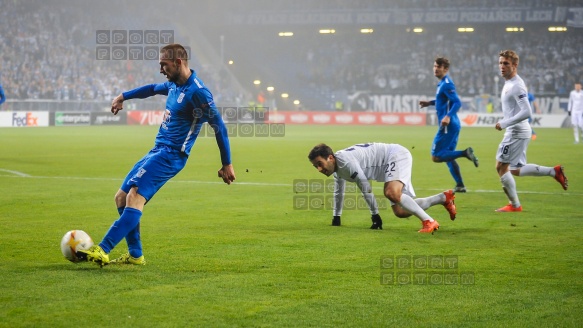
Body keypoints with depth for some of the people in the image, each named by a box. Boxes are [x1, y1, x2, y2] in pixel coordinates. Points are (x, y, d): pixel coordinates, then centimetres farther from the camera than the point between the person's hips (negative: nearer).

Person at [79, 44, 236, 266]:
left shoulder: (197, 92, -16)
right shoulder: (174, 85, 12)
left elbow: (219, 126, -15)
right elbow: (153, 89, 35)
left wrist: (227, 164, -14)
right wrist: (123, 97, 42)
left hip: (170, 156, -10)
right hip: (157, 151, 10)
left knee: (135, 197, -23)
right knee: (121, 198, 9)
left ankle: (102, 251, -31)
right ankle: (135, 255, 13)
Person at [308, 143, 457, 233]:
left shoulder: (345, 160, -25)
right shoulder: (337, 170, 6)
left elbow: (365, 187, -22)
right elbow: (339, 192, 25)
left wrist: (375, 214, -15)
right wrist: (336, 217, 32)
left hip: (397, 155, -10)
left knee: (391, 193, -35)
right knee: (400, 211, 4)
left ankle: (429, 222, -33)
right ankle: (444, 197, 15)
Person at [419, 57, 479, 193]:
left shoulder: (446, 84, -14)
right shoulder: (443, 83, 15)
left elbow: (457, 102, -23)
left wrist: (448, 116, -35)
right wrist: (430, 102, 28)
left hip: (448, 126, -10)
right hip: (452, 125, 10)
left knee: (436, 156, -8)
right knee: (448, 156, 15)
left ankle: (465, 153, -15)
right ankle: (460, 185, 15)